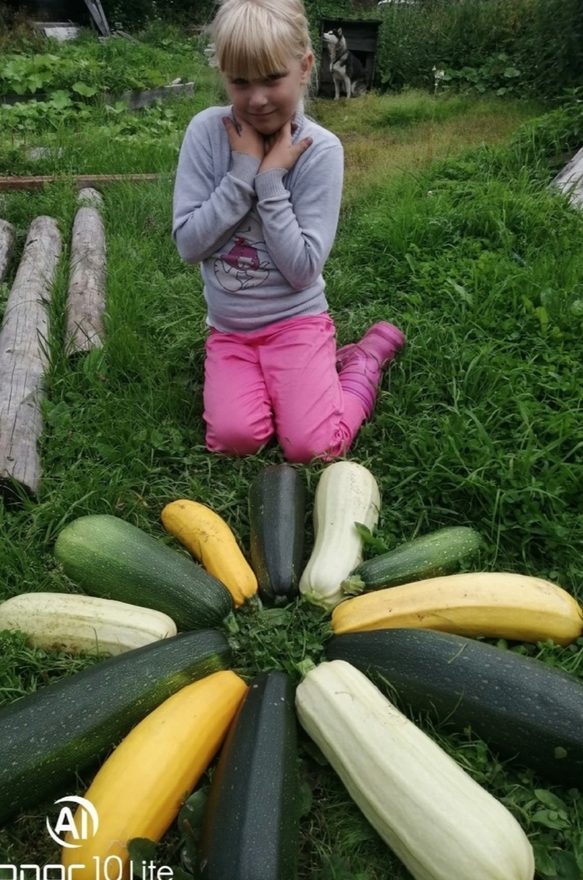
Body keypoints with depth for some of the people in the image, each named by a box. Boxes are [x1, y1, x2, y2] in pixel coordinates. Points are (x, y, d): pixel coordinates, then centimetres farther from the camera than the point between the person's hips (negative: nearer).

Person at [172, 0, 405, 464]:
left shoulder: (320, 148, -11)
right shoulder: (207, 131, -6)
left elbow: (303, 269, -16)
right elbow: (188, 244, -11)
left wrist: (270, 178, -19)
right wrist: (244, 170, -17)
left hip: (296, 319, -2)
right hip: (229, 327, 3)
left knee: (311, 449, -15)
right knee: (233, 439, -18)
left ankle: (368, 355, 11)